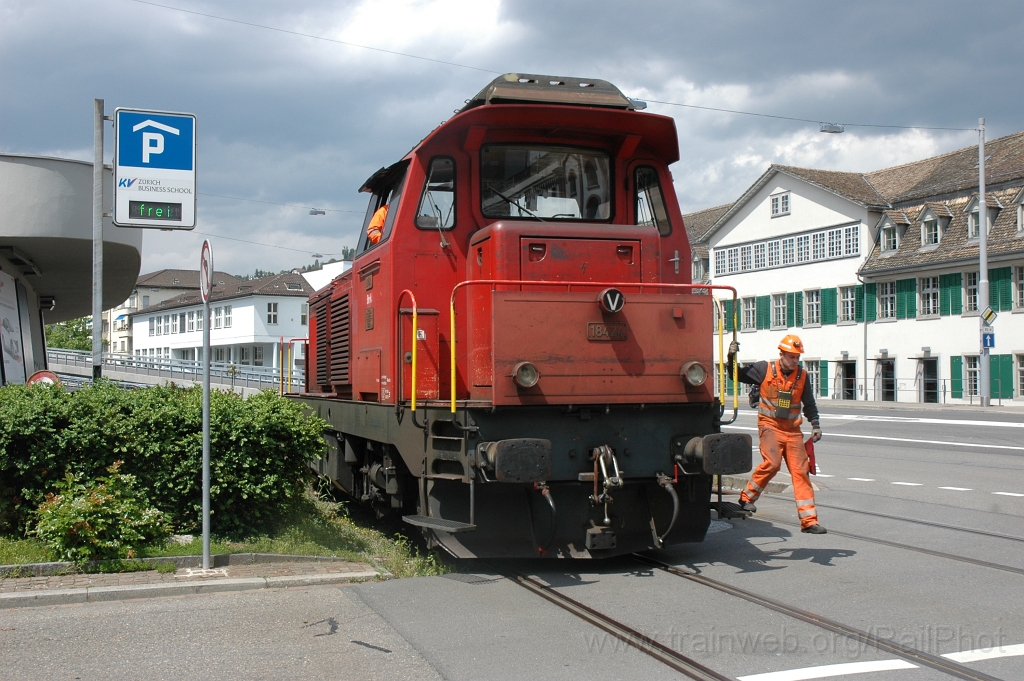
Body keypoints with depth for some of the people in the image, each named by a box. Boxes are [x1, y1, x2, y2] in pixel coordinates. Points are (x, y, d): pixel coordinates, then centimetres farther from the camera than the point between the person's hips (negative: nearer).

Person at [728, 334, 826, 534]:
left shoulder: (801, 375, 6)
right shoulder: (765, 369, -3)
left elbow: (809, 403, 16)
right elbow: (737, 375, 5)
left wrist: (815, 425, 7)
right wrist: (732, 357, -10)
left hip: (793, 430, 4)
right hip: (770, 425, -4)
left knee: (800, 471, -1)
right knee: (772, 463, -23)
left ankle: (809, 520, 1)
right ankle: (747, 497, 0)